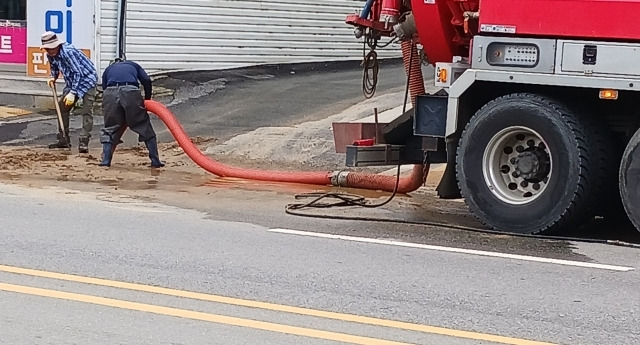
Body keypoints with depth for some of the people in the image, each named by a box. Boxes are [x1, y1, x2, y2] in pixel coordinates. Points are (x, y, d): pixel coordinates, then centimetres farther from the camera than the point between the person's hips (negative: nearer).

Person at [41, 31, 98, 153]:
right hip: (72, 82, 9)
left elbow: (78, 72, -28)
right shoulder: (51, 55, -3)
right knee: (62, 108, 9)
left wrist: (72, 93, -29)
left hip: (87, 80, -9)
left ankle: (83, 142, -18)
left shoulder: (68, 51, -28)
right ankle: (63, 140, 18)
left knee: (87, 111, -16)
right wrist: (53, 78, -6)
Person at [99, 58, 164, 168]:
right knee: (145, 128, 10)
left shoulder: (108, 69, 35)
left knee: (109, 129, 16)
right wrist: (147, 100, 25)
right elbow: (147, 81, 17)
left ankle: (106, 160, 5)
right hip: (131, 92, -1)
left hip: (110, 94, 1)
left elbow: (104, 88, 27)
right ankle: (155, 160, 8)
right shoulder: (133, 65, 33)